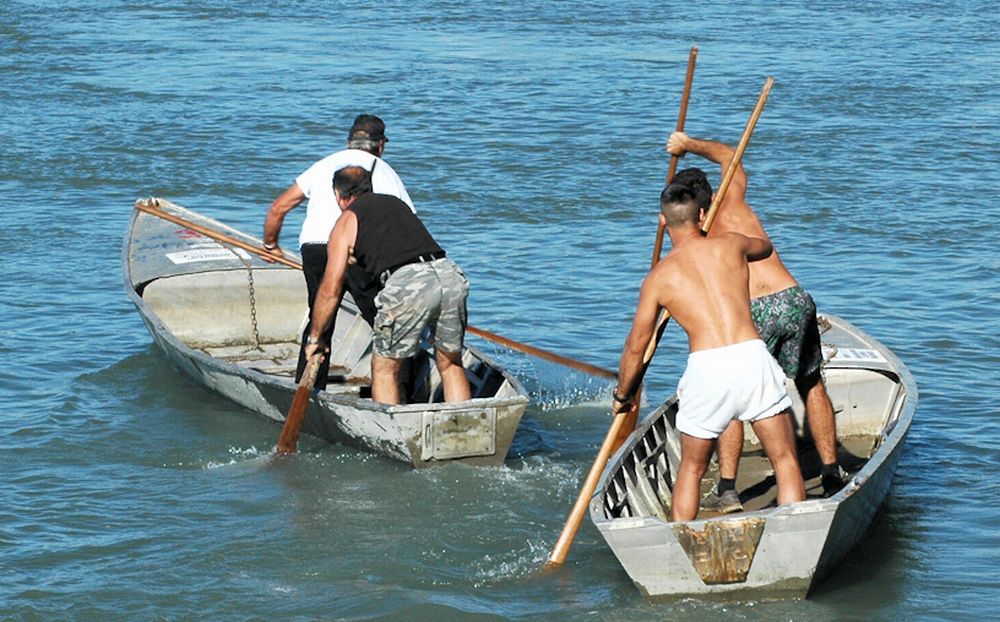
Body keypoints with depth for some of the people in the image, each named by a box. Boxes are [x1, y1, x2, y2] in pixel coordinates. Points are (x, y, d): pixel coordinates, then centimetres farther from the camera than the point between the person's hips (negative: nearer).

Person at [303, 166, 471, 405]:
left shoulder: (346, 222, 17)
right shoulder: (397, 204, 33)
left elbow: (331, 289, 14)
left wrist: (315, 337, 25)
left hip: (406, 284, -5)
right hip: (449, 272, 5)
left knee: (384, 370, 12)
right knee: (450, 364, 20)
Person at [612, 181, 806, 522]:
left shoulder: (658, 277, 12)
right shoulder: (731, 244, 15)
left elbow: (635, 348, 17)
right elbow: (764, 247, 42)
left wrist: (622, 395, 34)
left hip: (706, 368, 0)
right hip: (752, 357, 0)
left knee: (690, 471, 18)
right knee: (785, 462, 9)